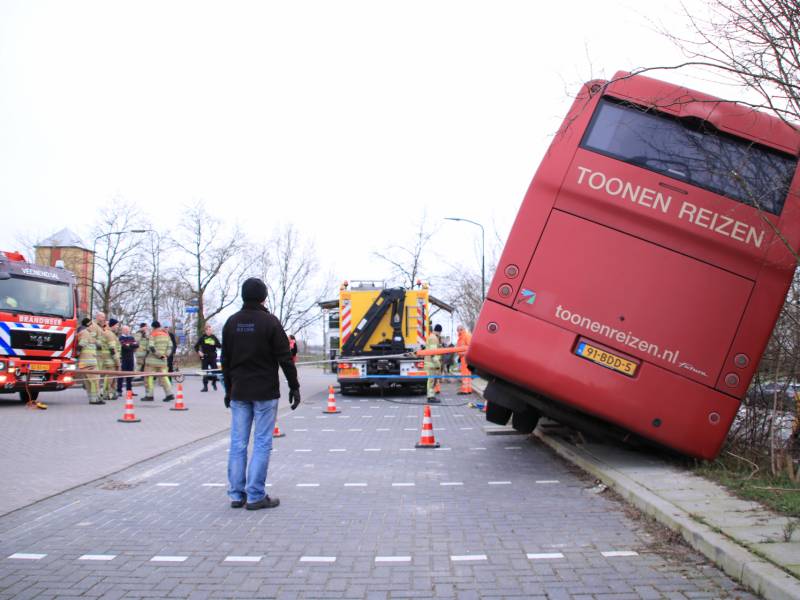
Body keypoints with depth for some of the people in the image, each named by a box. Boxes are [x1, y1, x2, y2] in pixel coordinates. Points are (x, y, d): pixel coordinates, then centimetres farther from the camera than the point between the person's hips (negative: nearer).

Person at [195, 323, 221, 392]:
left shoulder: (214, 337, 3)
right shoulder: (203, 338, -2)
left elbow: (219, 345, 5)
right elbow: (196, 346, 2)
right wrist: (199, 351, -11)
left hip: (212, 357, 1)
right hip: (204, 357, -1)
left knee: (215, 370, 1)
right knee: (205, 372, 1)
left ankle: (214, 383, 26)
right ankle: (205, 386, 8)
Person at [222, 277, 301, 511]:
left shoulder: (231, 322, 7)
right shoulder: (269, 321, -8)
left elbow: (225, 359, 13)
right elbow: (285, 357, -9)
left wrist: (228, 389, 21)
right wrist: (294, 386, -2)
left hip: (239, 392, 5)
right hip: (265, 392, -5)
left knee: (238, 443, 8)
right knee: (262, 443, -1)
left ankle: (236, 494, 12)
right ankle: (256, 496, 0)